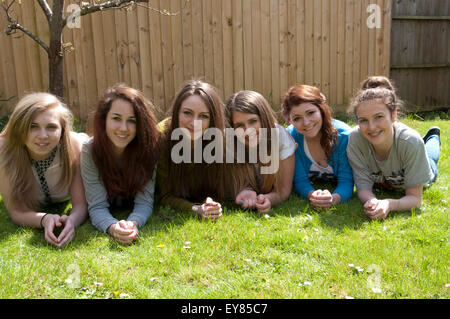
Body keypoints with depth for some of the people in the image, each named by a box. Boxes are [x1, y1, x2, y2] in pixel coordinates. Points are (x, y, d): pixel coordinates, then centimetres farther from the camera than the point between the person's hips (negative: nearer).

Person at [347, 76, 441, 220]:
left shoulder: (411, 142, -44)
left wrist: (389, 204, -58)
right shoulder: (355, 139, -41)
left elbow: (415, 198, -36)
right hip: (379, 182, 1)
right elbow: (363, 188, -33)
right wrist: (372, 202, -56)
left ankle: (433, 136, 60)